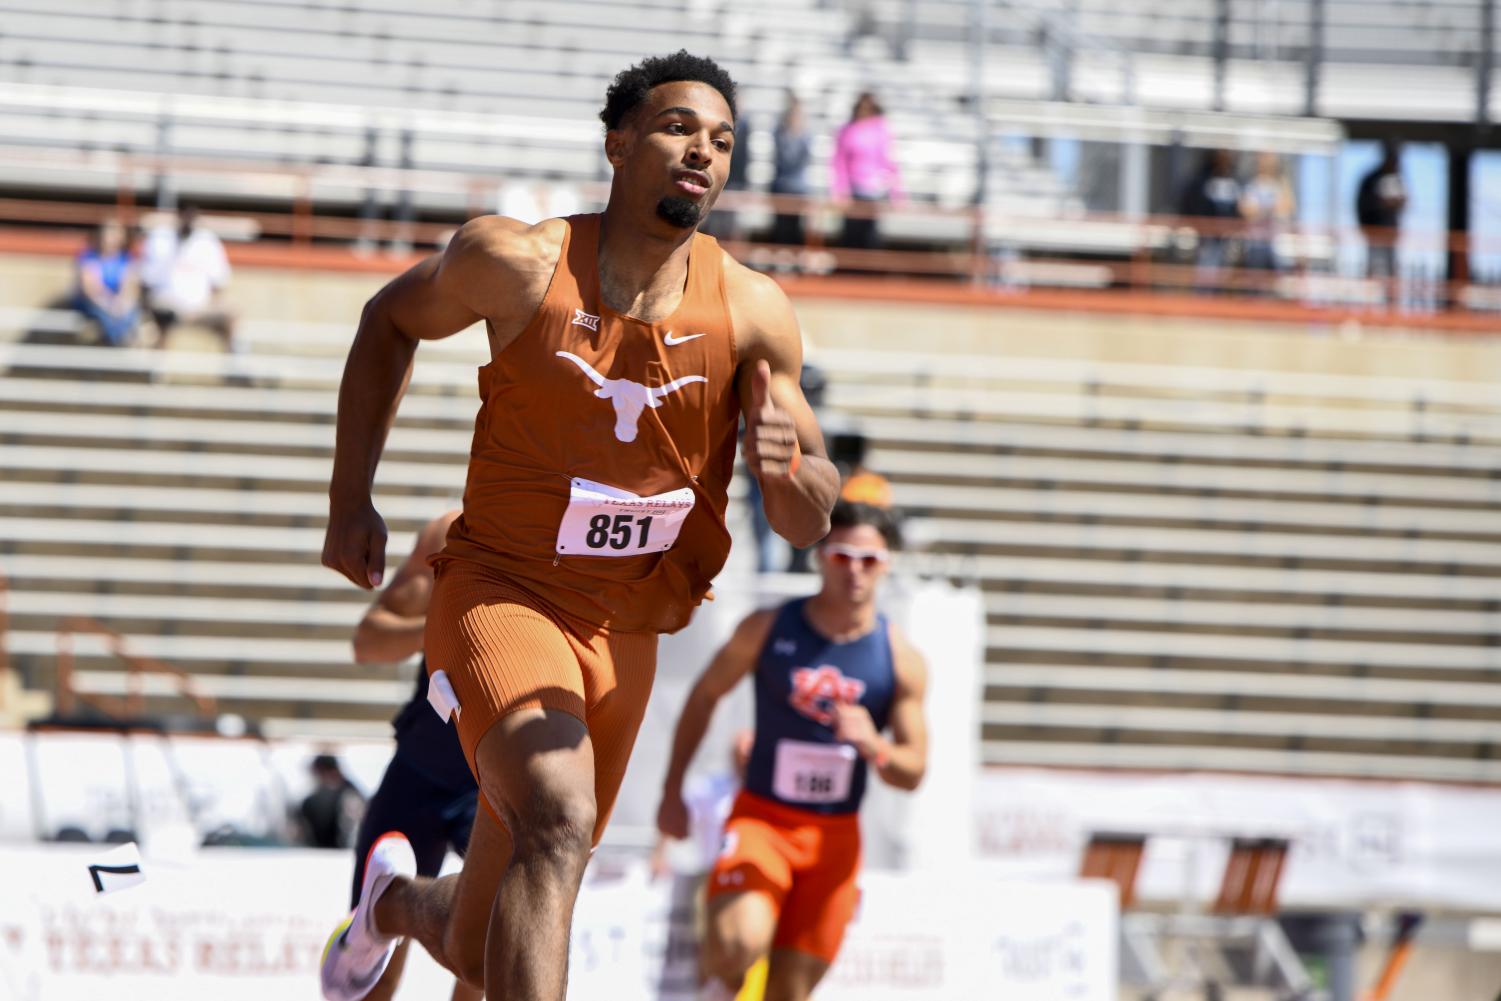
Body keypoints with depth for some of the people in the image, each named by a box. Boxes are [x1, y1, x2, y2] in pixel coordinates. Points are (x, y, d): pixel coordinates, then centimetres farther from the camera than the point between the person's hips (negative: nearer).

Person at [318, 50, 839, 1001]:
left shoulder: (753, 312, -7)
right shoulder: (518, 263, -12)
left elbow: (810, 523, -4)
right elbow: (391, 322, 9)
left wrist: (788, 466, -28)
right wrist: (351, 499, 5)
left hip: (621, 635, 4)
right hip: (501, 592, -4)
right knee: (559, 818, -34)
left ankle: (396, 899, 51)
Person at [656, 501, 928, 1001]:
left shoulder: (901, 659, -2)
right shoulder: (767, 630, -3)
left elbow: (913, 771, 0)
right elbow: (704, 695, 11)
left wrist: (874, 747, -24)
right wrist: (672, 791, 10)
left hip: (835, 833, 2)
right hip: (761, 815, -2)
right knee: (736, 945, -28)